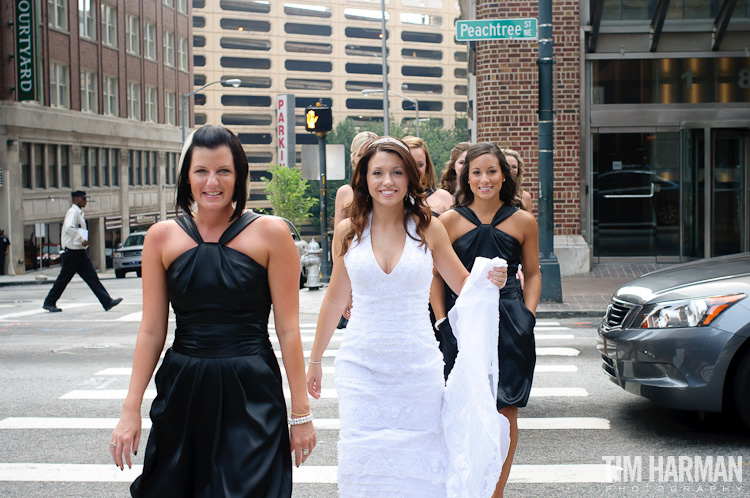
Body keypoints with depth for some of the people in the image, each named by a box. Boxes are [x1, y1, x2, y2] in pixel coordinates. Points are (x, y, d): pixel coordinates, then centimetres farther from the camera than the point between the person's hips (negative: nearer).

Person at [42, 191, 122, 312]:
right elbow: (69, 228, -28)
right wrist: (82, 240, -25)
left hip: (81, 251, 9)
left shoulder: (79, 213, 18)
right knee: (64, 279, 1)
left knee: (92, 277, 1)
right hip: (72, 251, -9)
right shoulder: (72, 212, -12)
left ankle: (107, 302, -7)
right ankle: (49, 303, 14)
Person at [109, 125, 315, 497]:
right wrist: (131, 409, 3)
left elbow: (288, 329, -3)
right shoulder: (162, 237, 4)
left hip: (252, 394, -2)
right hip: (182, 393, 3)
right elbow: (151, 330, 6)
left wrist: (301, 411, -3)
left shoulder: (270, 233, -3)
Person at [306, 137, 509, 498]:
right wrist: (315, 359, 20)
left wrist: (491, 281, -13)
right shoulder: (348, 231, 2)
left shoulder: (429, 228, 0)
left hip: (417, 366, 0)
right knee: (363, 463, -1)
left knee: (418, 465, 2)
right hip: (361, 366, 0)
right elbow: (335, 298, 13)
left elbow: (464, 286, 10)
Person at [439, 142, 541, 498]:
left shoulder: (523, 221, 5)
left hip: (508, 326, 1)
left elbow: (533, 274, 13)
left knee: (505, 414, 4)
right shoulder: (449, 220, 2)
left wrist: (527, 316, 1)